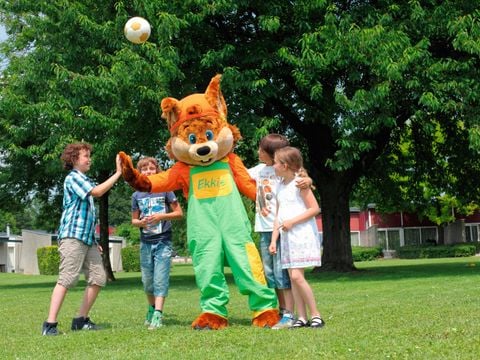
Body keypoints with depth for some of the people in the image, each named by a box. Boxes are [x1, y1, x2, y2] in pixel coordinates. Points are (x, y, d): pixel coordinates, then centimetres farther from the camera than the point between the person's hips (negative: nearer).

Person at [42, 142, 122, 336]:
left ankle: (81, 319, 10)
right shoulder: (73, 177, -4)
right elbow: (97, 191, -20)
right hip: (73, 236, -9)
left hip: (87, 238, 9)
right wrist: (118, 173, -17)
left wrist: (94, 240, 23)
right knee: (66, 280, -15)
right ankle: (49, 324, -15)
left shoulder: (84, 180, 25)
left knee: (98, 278, 4)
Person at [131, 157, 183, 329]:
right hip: (145, 242, 4)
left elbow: (179, 213, 1)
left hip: (163, 241, -4)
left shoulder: (165, 190, -2)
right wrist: (141, 222, -9)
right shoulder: (137, 195, 6)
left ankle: (158, 314, -16)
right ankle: (151, 308, 30)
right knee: (147, 280, 10)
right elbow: (134, 220, 14)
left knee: (160, 278, -12)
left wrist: (162, 216, -14)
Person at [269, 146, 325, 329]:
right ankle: (302, 317, 6)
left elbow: (315, 208, -12)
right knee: (292, 277, 3)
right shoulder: (280, 187, 15)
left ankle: (316, 315, -6)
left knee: (297, 276, -15)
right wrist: (274, 240, 9)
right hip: (287, 237, 7)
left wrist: (292, 221, -18)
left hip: (302, 235, -7)